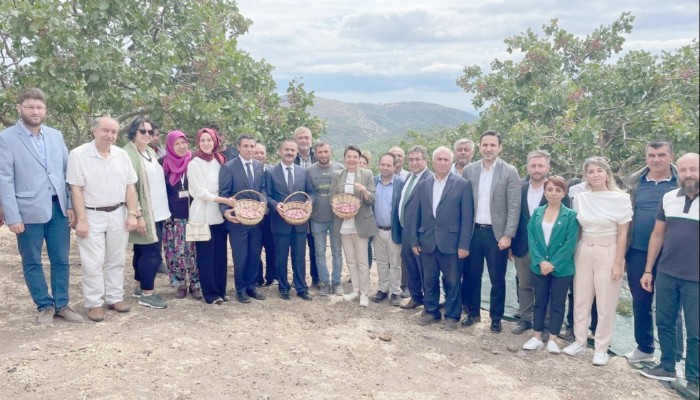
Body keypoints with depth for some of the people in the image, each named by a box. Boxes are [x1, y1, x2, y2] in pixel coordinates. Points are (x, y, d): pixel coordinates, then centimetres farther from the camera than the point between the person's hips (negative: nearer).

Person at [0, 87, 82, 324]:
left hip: (58, 208, 4)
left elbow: (67, 172, 10)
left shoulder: (56, 136, 9)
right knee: (32, 262, 9)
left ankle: (62, 305, 22)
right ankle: (45, 306, 23)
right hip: (29, 211, -3)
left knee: (61, 260, 10)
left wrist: (71, 205, 4)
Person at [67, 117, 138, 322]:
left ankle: (115, 298, 24)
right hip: (92, 215, -4)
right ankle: (94, 303, 12)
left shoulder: (122, 155, 4)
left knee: (116, 260, 12)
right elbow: (76, 189, -11)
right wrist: (81, 220, -14)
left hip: (118, 214, 4)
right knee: (93, 263, 1)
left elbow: (130, 186, 6)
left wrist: (132, 214, 1)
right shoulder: (78, 154, -9)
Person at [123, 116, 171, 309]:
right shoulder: (128, 154, -14)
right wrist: (137, 214, -22)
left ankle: (140, 287, 27)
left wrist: (162, 208, 18)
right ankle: (147, 294, 4)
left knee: (143, 251, 16)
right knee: (152, 252, -6)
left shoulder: (151, 152, 13)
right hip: (144, 213, -8)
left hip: (156, 212, 8)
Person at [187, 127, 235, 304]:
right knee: (206, 255, 1)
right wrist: (225, 200, -19)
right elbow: (201, 192, -12)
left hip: (219, 214, 5)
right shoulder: (194, 164, -7)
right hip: (203, 215, -5)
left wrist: (226, 203, -1)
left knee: (220, 254, 9)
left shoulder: (219, 161, 8)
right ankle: (210, 293, 10)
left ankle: (220, 290, 20)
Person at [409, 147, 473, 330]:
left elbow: (467, 217, -6)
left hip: (451, 242, -3)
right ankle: (431, 311, 30)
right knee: (429, 280, 13)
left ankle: (452, 315, 23)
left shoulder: (462, 184, -3)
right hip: (427, 242, 3)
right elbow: (414, 215, 8)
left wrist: (464, 244, -10)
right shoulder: (422, 185, 7)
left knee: (452, 281, 7)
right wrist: (414, 240, 3)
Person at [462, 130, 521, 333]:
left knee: (497, 279, 8)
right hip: (473, 231, 3)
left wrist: (508, 235, -13)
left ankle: (496, 318, 23)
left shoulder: (510, 172, -6)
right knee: (471, 275, 12)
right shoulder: (469, 170, 3)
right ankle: (473, 312, 29)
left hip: (496, 233, -3)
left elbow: (514, 207, -8)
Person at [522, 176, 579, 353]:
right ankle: (537, 337, 22)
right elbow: (531, 238, -1)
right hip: (539, 267, 3)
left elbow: (570, 244, -11)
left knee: (557, 304, 8)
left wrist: (553, 264, -15)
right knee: (539, 302, 12)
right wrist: (540, 261, -13)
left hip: (562, 269, -3)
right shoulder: (537, 213, 4)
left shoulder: (570, 215, -6)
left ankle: (552, 340, 19)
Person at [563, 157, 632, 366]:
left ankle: (601, 348, 19)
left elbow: (623, 233, -7)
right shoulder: (580, 198, 2)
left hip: (608, 253, -4)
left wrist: (618, 263, -9)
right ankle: (580, 341, 26)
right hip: (584, 252, 4)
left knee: (606, 304, 5)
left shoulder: (620, 199, -9)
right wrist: (573, 253, 6)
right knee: (581, 300, 11)